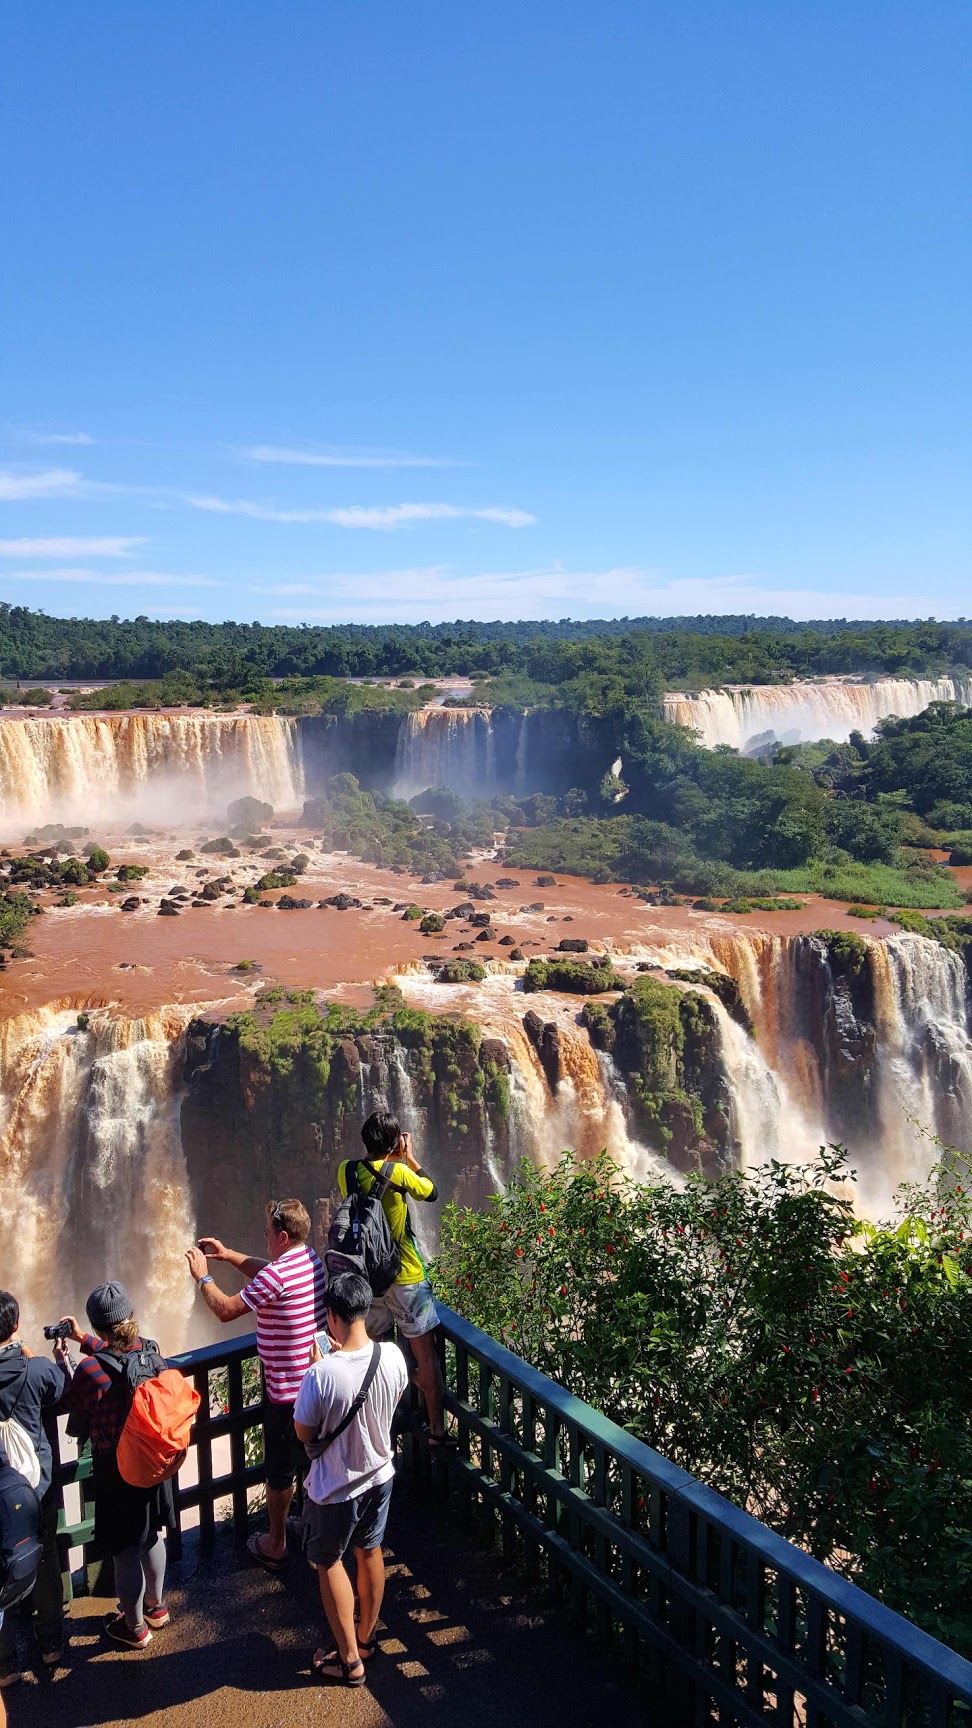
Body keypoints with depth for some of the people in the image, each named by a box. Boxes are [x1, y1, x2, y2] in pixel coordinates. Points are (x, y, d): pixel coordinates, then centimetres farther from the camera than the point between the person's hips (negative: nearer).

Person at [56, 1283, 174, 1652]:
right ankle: (156, 1606, 47)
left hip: (116, 1469, -5)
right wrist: (85, 1341, 11)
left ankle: (134, 1627, 34)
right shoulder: (151, 1351, -13)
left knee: (126, 1551, 15)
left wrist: (63, 1361, 2)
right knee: (152, 1535, 26)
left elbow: (71, 1404, -8)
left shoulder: (90, 1370, -29)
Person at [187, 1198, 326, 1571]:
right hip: (315, 1382, 8)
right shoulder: (311, 1258, -1)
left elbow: (226, 1310, -20)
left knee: (280, 1471, 11)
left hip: (286, 1390, -8)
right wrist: (229, 1255, 12)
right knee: (311, 1460, 25)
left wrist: (202, 1276, -7)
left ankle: (275, 1547, 27)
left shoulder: (277, 1275, -28)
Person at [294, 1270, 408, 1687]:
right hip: (379, 1476, 5)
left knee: (329, 1563, 20)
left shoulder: (321, 1375, -34)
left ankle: (349, 1661, 32)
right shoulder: (393, 1357, -20)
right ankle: (366, 1637, 47)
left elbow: (304, 1433, -16)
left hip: (335, 1489, -4)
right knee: (370, 1551, 27)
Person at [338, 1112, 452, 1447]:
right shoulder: (398, 1172, -20)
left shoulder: (346, 1171, -6)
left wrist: (392, 1157, 12)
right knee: (424, 1353, 6)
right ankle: (437, 1430, 11)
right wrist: (409, 1156, 5)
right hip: (405, 1277, -5)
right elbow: (432, 1192, -2)